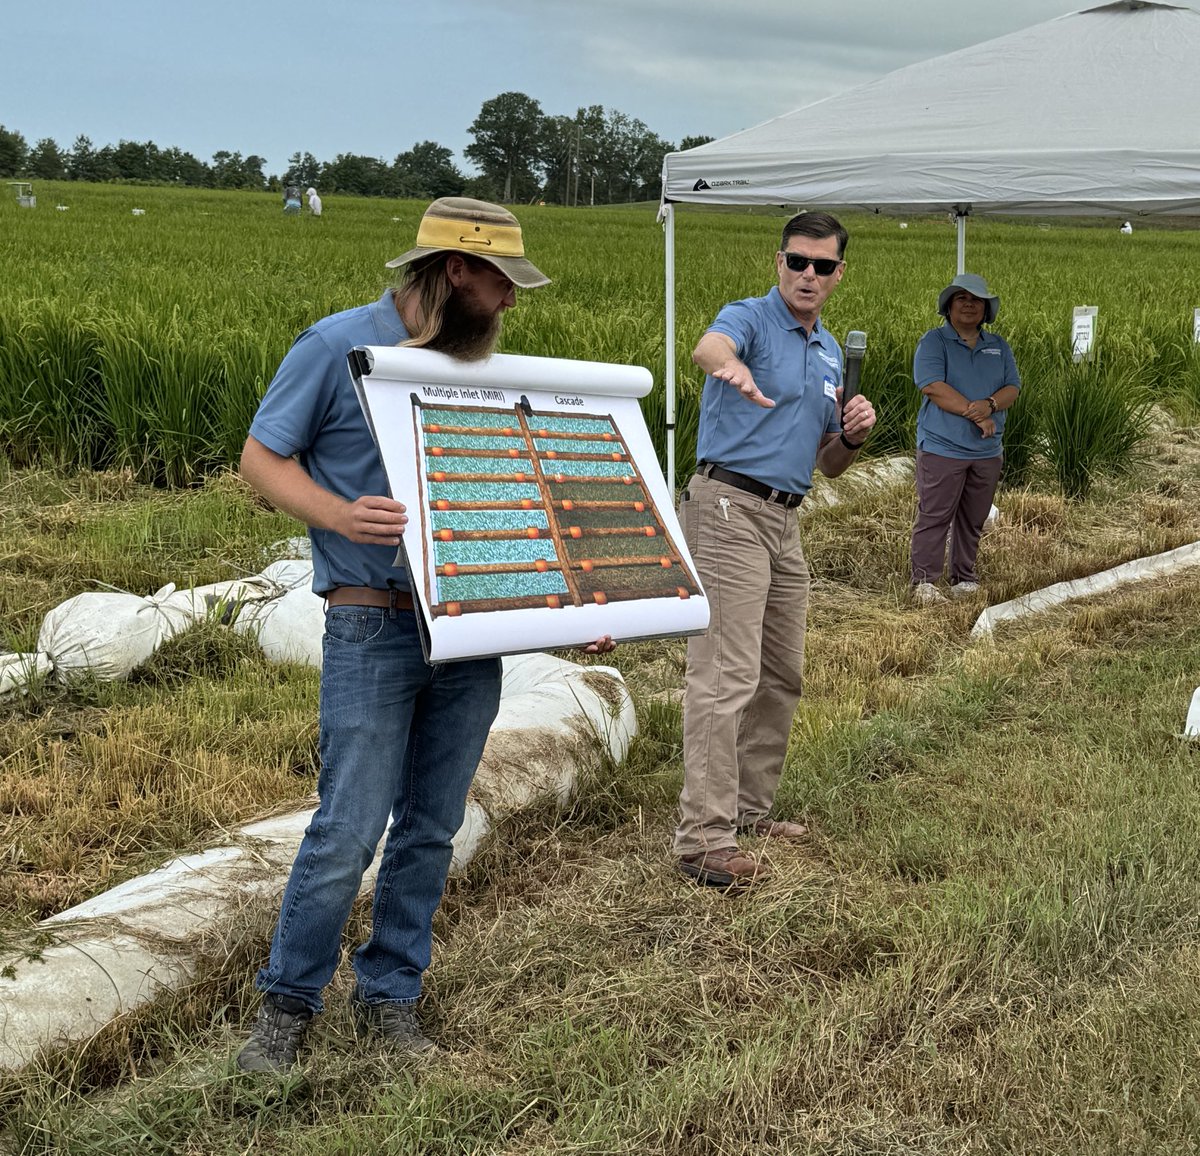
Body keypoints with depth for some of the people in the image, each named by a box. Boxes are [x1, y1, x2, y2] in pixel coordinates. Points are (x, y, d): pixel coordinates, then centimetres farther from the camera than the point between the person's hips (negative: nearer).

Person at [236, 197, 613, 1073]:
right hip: (374, 625, -5)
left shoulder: (480, 362, 12)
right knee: (349, 832, -6)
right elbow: (262, 457, -3)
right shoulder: (339, 345, -5)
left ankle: (390, 997, 25)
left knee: (432, 830, 10)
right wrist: (337, 514, -22)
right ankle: (287, 1004, 14)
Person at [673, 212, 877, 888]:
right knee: (728, 676, -14)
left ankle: (751, 809, 28)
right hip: (730, 508, -9)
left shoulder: (831, 352, 17)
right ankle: (705, 839, -12)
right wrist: (733, 368, -57)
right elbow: (710, 346, -33)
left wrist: (853, 436, -1)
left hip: (785, 522, 9)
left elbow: (829, 465, 22)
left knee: (782, 678, 15)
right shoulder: (749, 319, -6)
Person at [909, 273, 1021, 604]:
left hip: (987, 452, 5)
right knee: (934, 517, -6)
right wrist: (973, 412, -16)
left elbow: (1012, 388, 6)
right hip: (942, 449, -5)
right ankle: (924, 581, -1)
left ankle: (964, 578, 20)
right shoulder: (933, 341, -1)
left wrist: (989, 405, -16)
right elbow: (933, 387, -14)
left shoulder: (998, 346, 15)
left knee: (973, 521, 11)